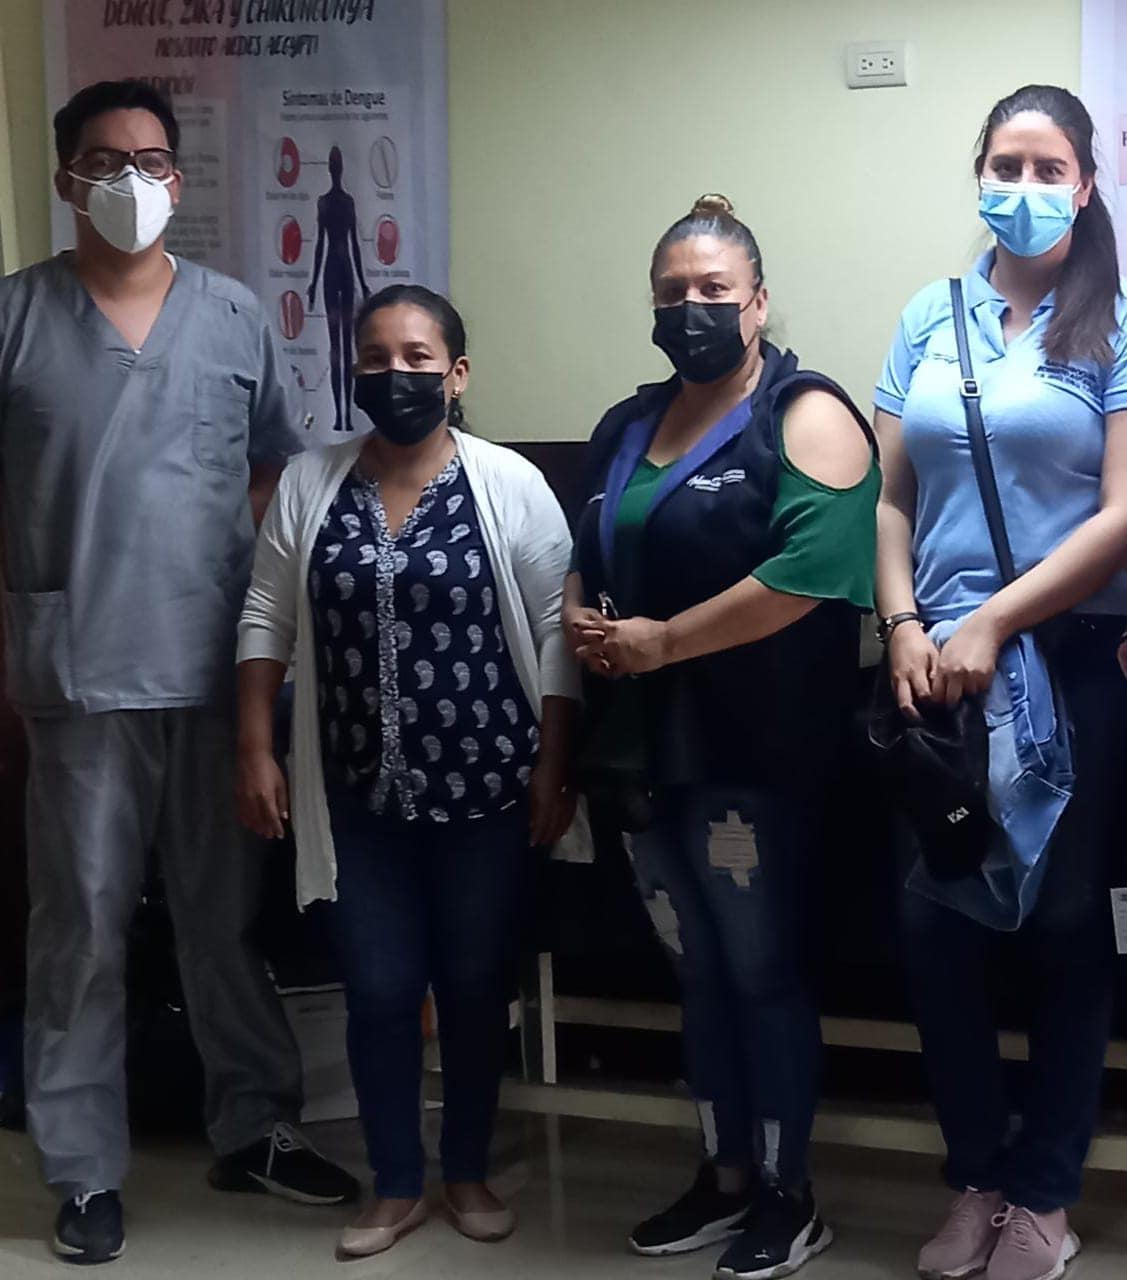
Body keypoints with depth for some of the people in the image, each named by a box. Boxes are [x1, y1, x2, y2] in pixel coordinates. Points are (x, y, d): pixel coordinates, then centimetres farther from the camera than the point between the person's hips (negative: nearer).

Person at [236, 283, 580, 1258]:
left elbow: (557, 631, -5)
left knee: (476, 989, 10)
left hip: (484, 790, -2)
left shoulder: (510, 484, -6)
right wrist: (257, 751, 2)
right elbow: (267, 621, 7)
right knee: (378, 995, 7)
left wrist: (553, 769, -7)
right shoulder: (309, 485, 2)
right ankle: (397, 1186, 26)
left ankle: (468, 1172, 31)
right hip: (361, 796, 2)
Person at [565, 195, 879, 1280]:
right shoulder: (627, 426, 15)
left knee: (766, 969, 3)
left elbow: (812, 567, -21)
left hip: (755, 749, -7)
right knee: (698, 970, 15)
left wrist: (662, 641, -18)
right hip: (648, 745, 7)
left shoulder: (805, 415, -8)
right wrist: (580, 622, 0)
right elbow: (585, 556, 23)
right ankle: (726, 1178, 29)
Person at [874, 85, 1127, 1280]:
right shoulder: (930, 318, 9)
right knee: (935, 918, 4)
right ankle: (975, 1176, 23)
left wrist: (992, 623, -15)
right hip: (937, 662, 3)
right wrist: (903, 628, -6)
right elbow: (889, 495, 8)